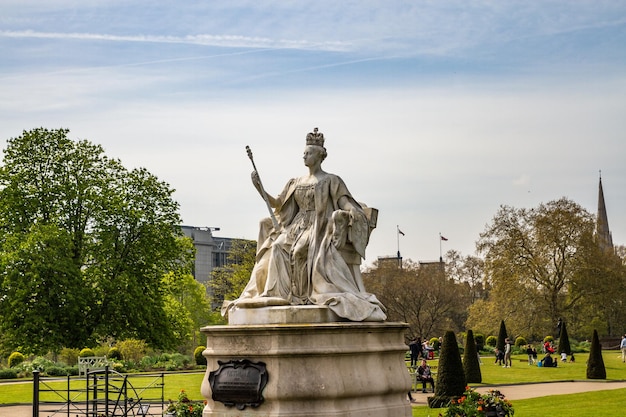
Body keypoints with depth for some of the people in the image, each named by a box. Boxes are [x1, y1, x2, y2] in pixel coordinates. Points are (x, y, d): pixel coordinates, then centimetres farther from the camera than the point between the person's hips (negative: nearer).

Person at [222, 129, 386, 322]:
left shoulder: (331, 181, 2)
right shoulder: (296, 183, 18)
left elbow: (347, 205, -5)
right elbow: (276, 203, 15)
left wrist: (351, 213, -28)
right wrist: (259, 188, 2)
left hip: (319, 230, -5)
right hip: (297, 228, 5)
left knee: (300, 250, -34)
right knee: (277, 247, -24)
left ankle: (299, 294, -29)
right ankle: (278, 293, -26)